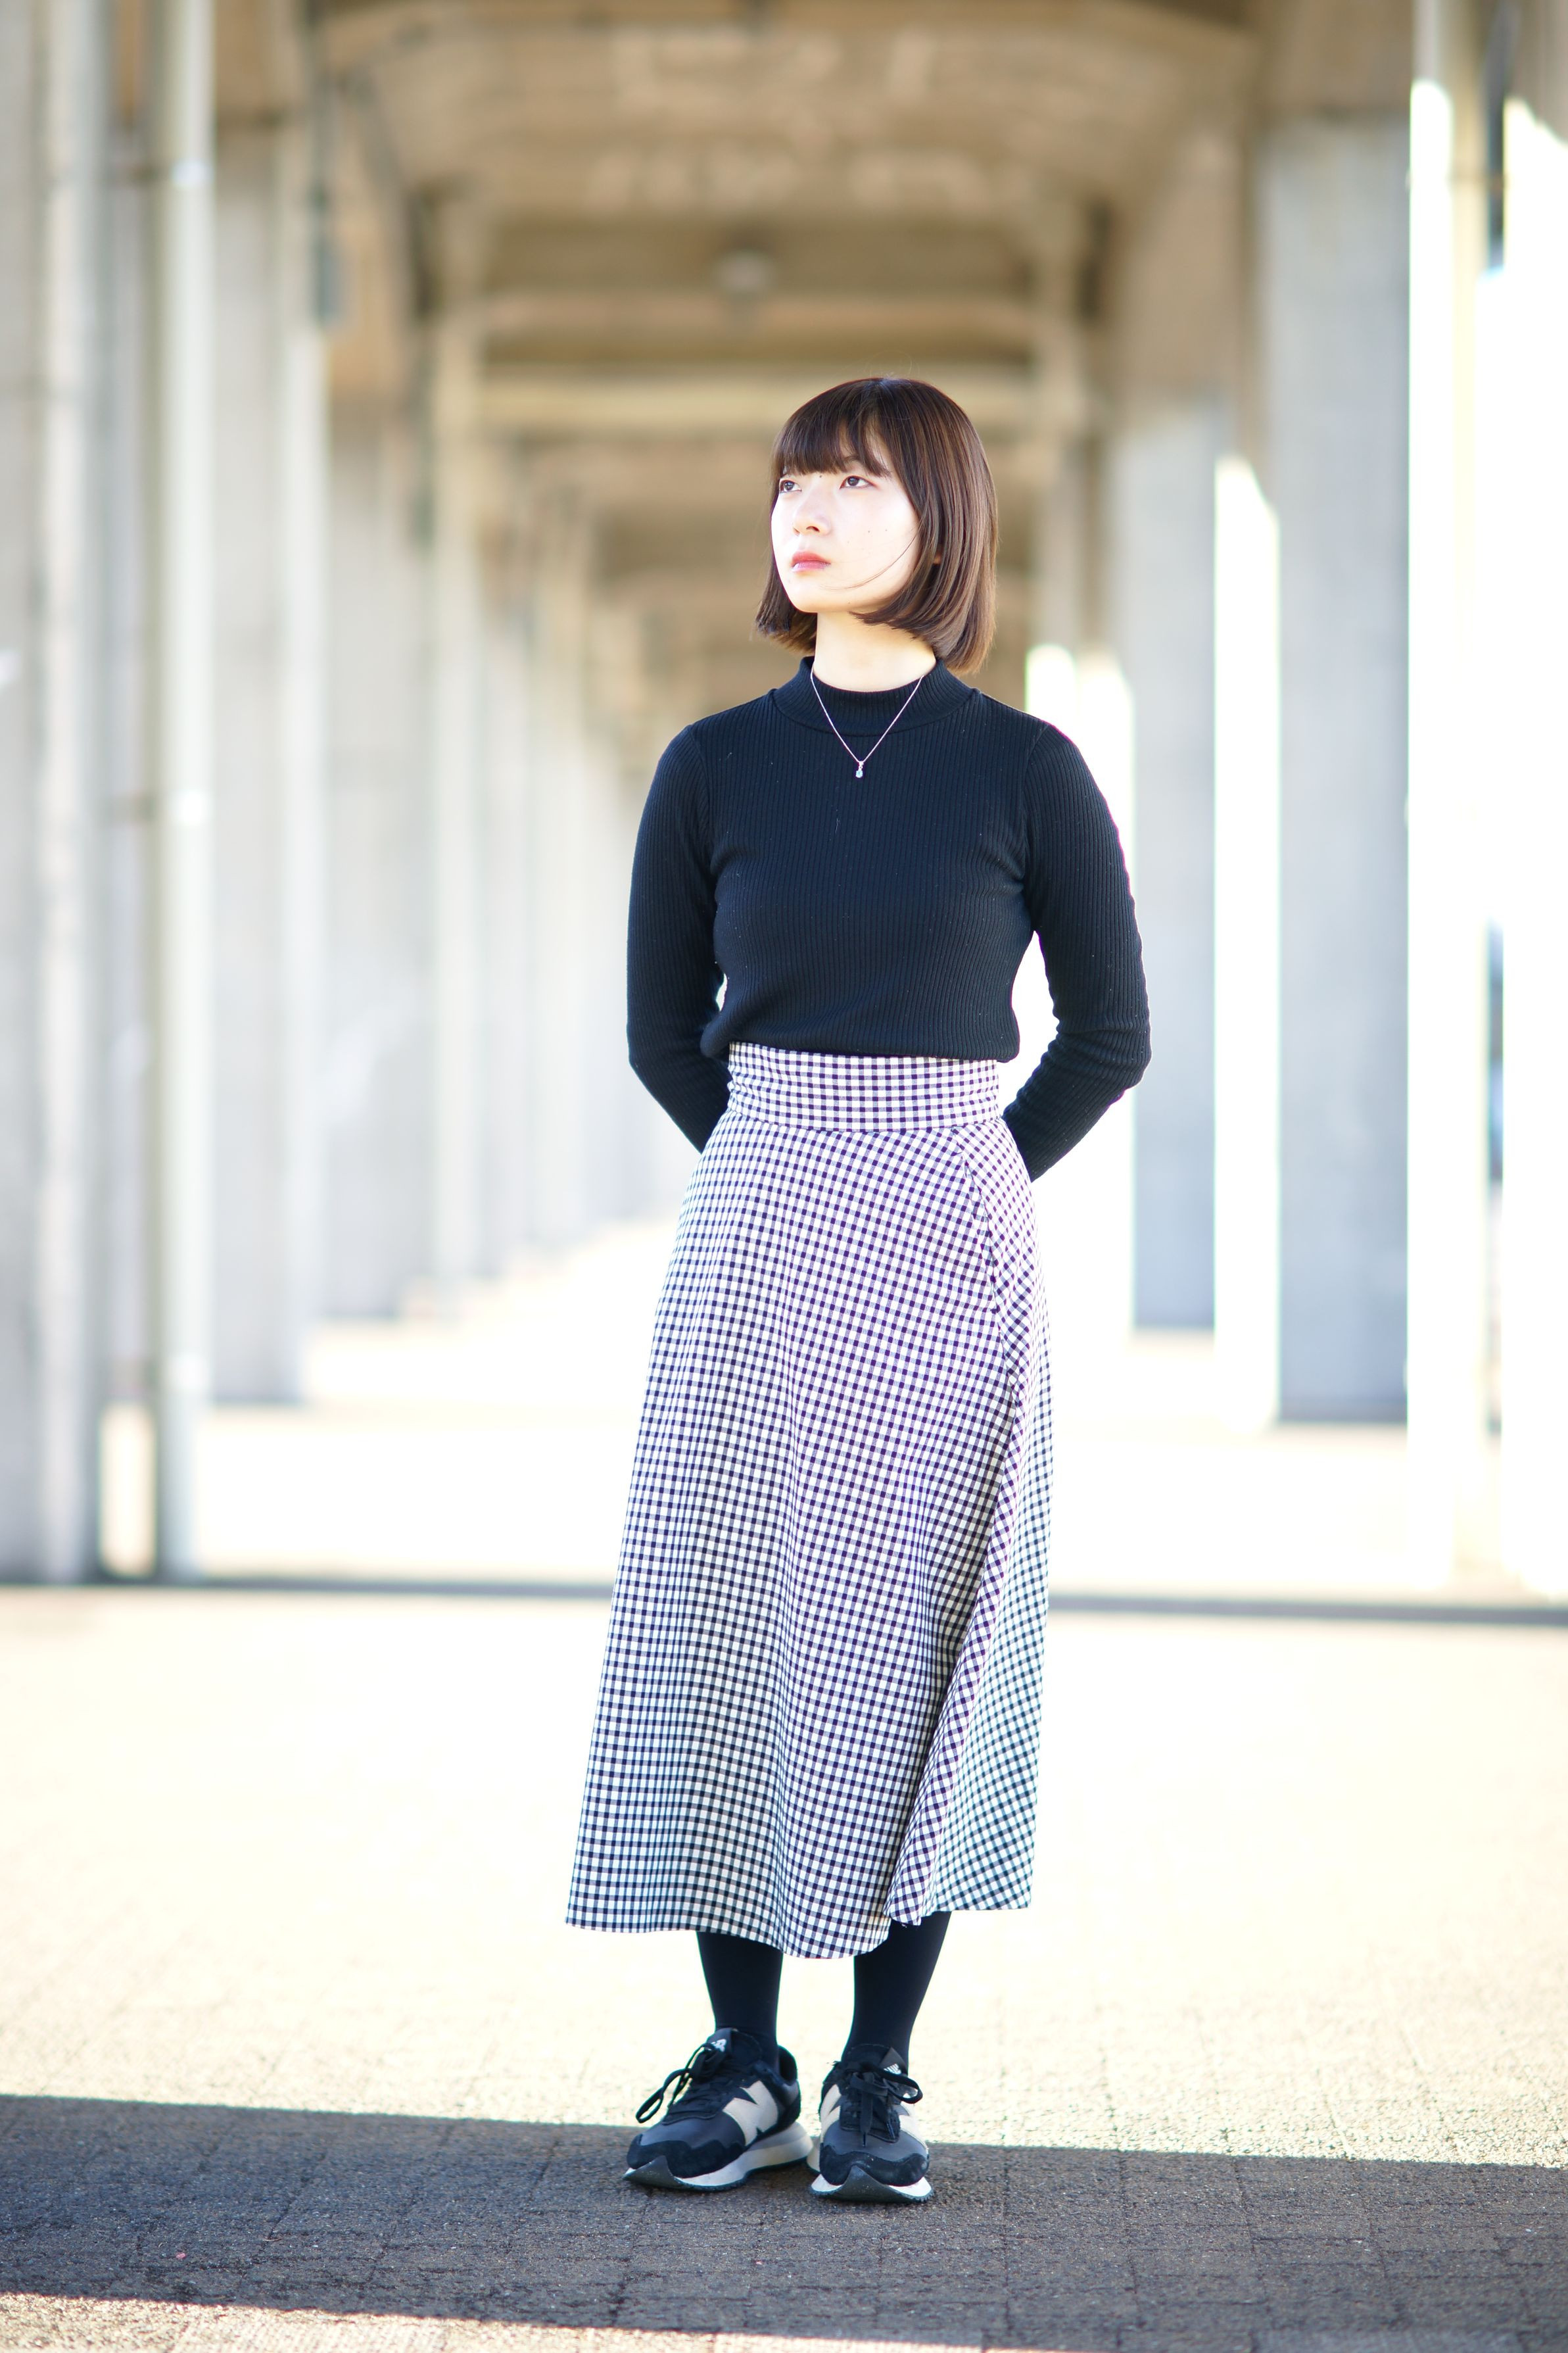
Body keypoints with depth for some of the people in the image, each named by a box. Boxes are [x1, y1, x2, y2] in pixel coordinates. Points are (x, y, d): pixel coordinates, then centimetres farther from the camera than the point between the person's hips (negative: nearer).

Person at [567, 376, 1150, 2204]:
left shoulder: (1023, 771, -1)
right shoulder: (715, 770, 3)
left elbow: (1108, 1035, 6)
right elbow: (665, 1035, 13)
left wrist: (956, 1189, 6)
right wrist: (796, 1178, 12)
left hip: (949, 1254, -2)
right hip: (753, 1239, 2)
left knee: (921, 1644, 1)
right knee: (725, 1639, 1)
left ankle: (878, 2082, 10)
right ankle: (742, 2065, 12)